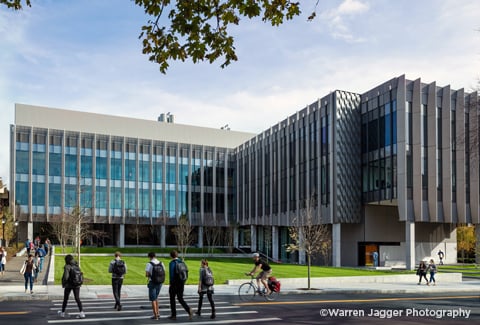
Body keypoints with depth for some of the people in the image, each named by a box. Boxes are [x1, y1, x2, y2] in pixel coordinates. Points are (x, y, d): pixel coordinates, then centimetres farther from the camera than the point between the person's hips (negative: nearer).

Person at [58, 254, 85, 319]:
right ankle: (81, 313, -11)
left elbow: (66, 276, -22)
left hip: (69, 285, -4)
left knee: (65, 299, 14)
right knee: (77, 299, 3)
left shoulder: (67, 267, -14)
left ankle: (62, 313, 31)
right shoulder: (76, 266, 3)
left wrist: (63, 283, -7)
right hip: (77, 285, 4)